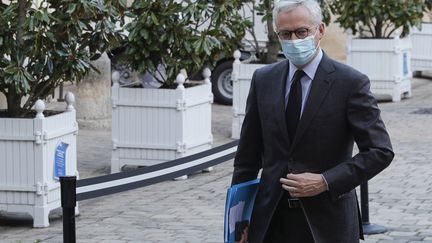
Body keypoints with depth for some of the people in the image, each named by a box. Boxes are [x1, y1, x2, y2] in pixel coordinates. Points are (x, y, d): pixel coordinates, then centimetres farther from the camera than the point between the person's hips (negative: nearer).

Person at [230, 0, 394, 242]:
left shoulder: (351, 83, -7)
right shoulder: (263, 79, 6)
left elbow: (381, 151, -9)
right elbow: (248, 154, 10)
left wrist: (325, 182, -16)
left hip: (327, 222, -3)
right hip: (271, 220, 3)